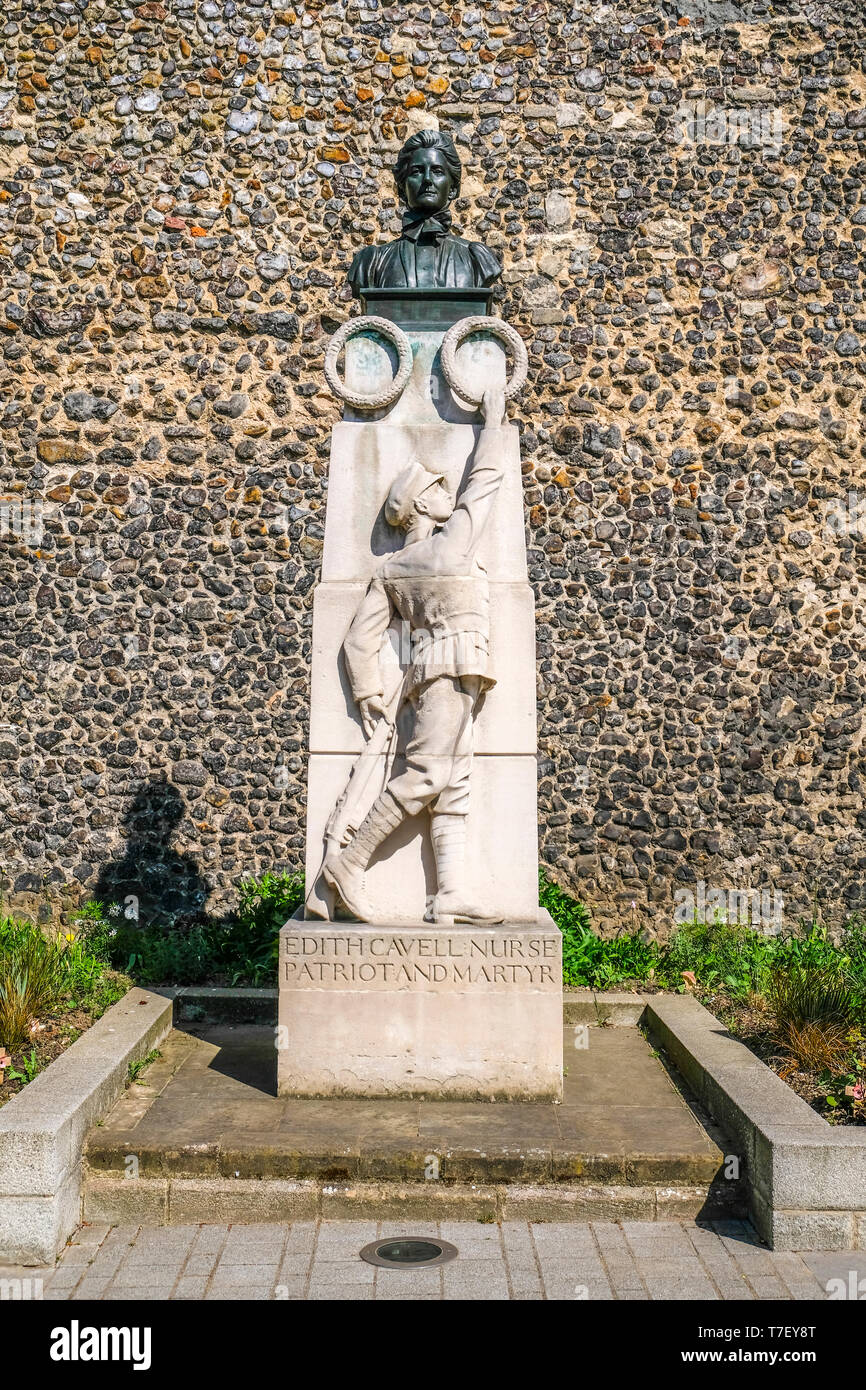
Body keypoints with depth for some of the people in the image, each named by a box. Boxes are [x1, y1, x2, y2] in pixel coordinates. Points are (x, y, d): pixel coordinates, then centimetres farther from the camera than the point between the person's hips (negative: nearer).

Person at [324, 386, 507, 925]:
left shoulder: (390, 570, 15)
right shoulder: (453, 538, -1)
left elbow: (361, 638, 9)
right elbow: (485, 477, 11)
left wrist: (368, 694, 12)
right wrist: (493, 420, 23)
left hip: (432, 672, 8)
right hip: (453, 667, -8)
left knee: (452, 786, -2)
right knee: (427, 775, -14)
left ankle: (451, 896, -11)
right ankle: (351, 862, -13)